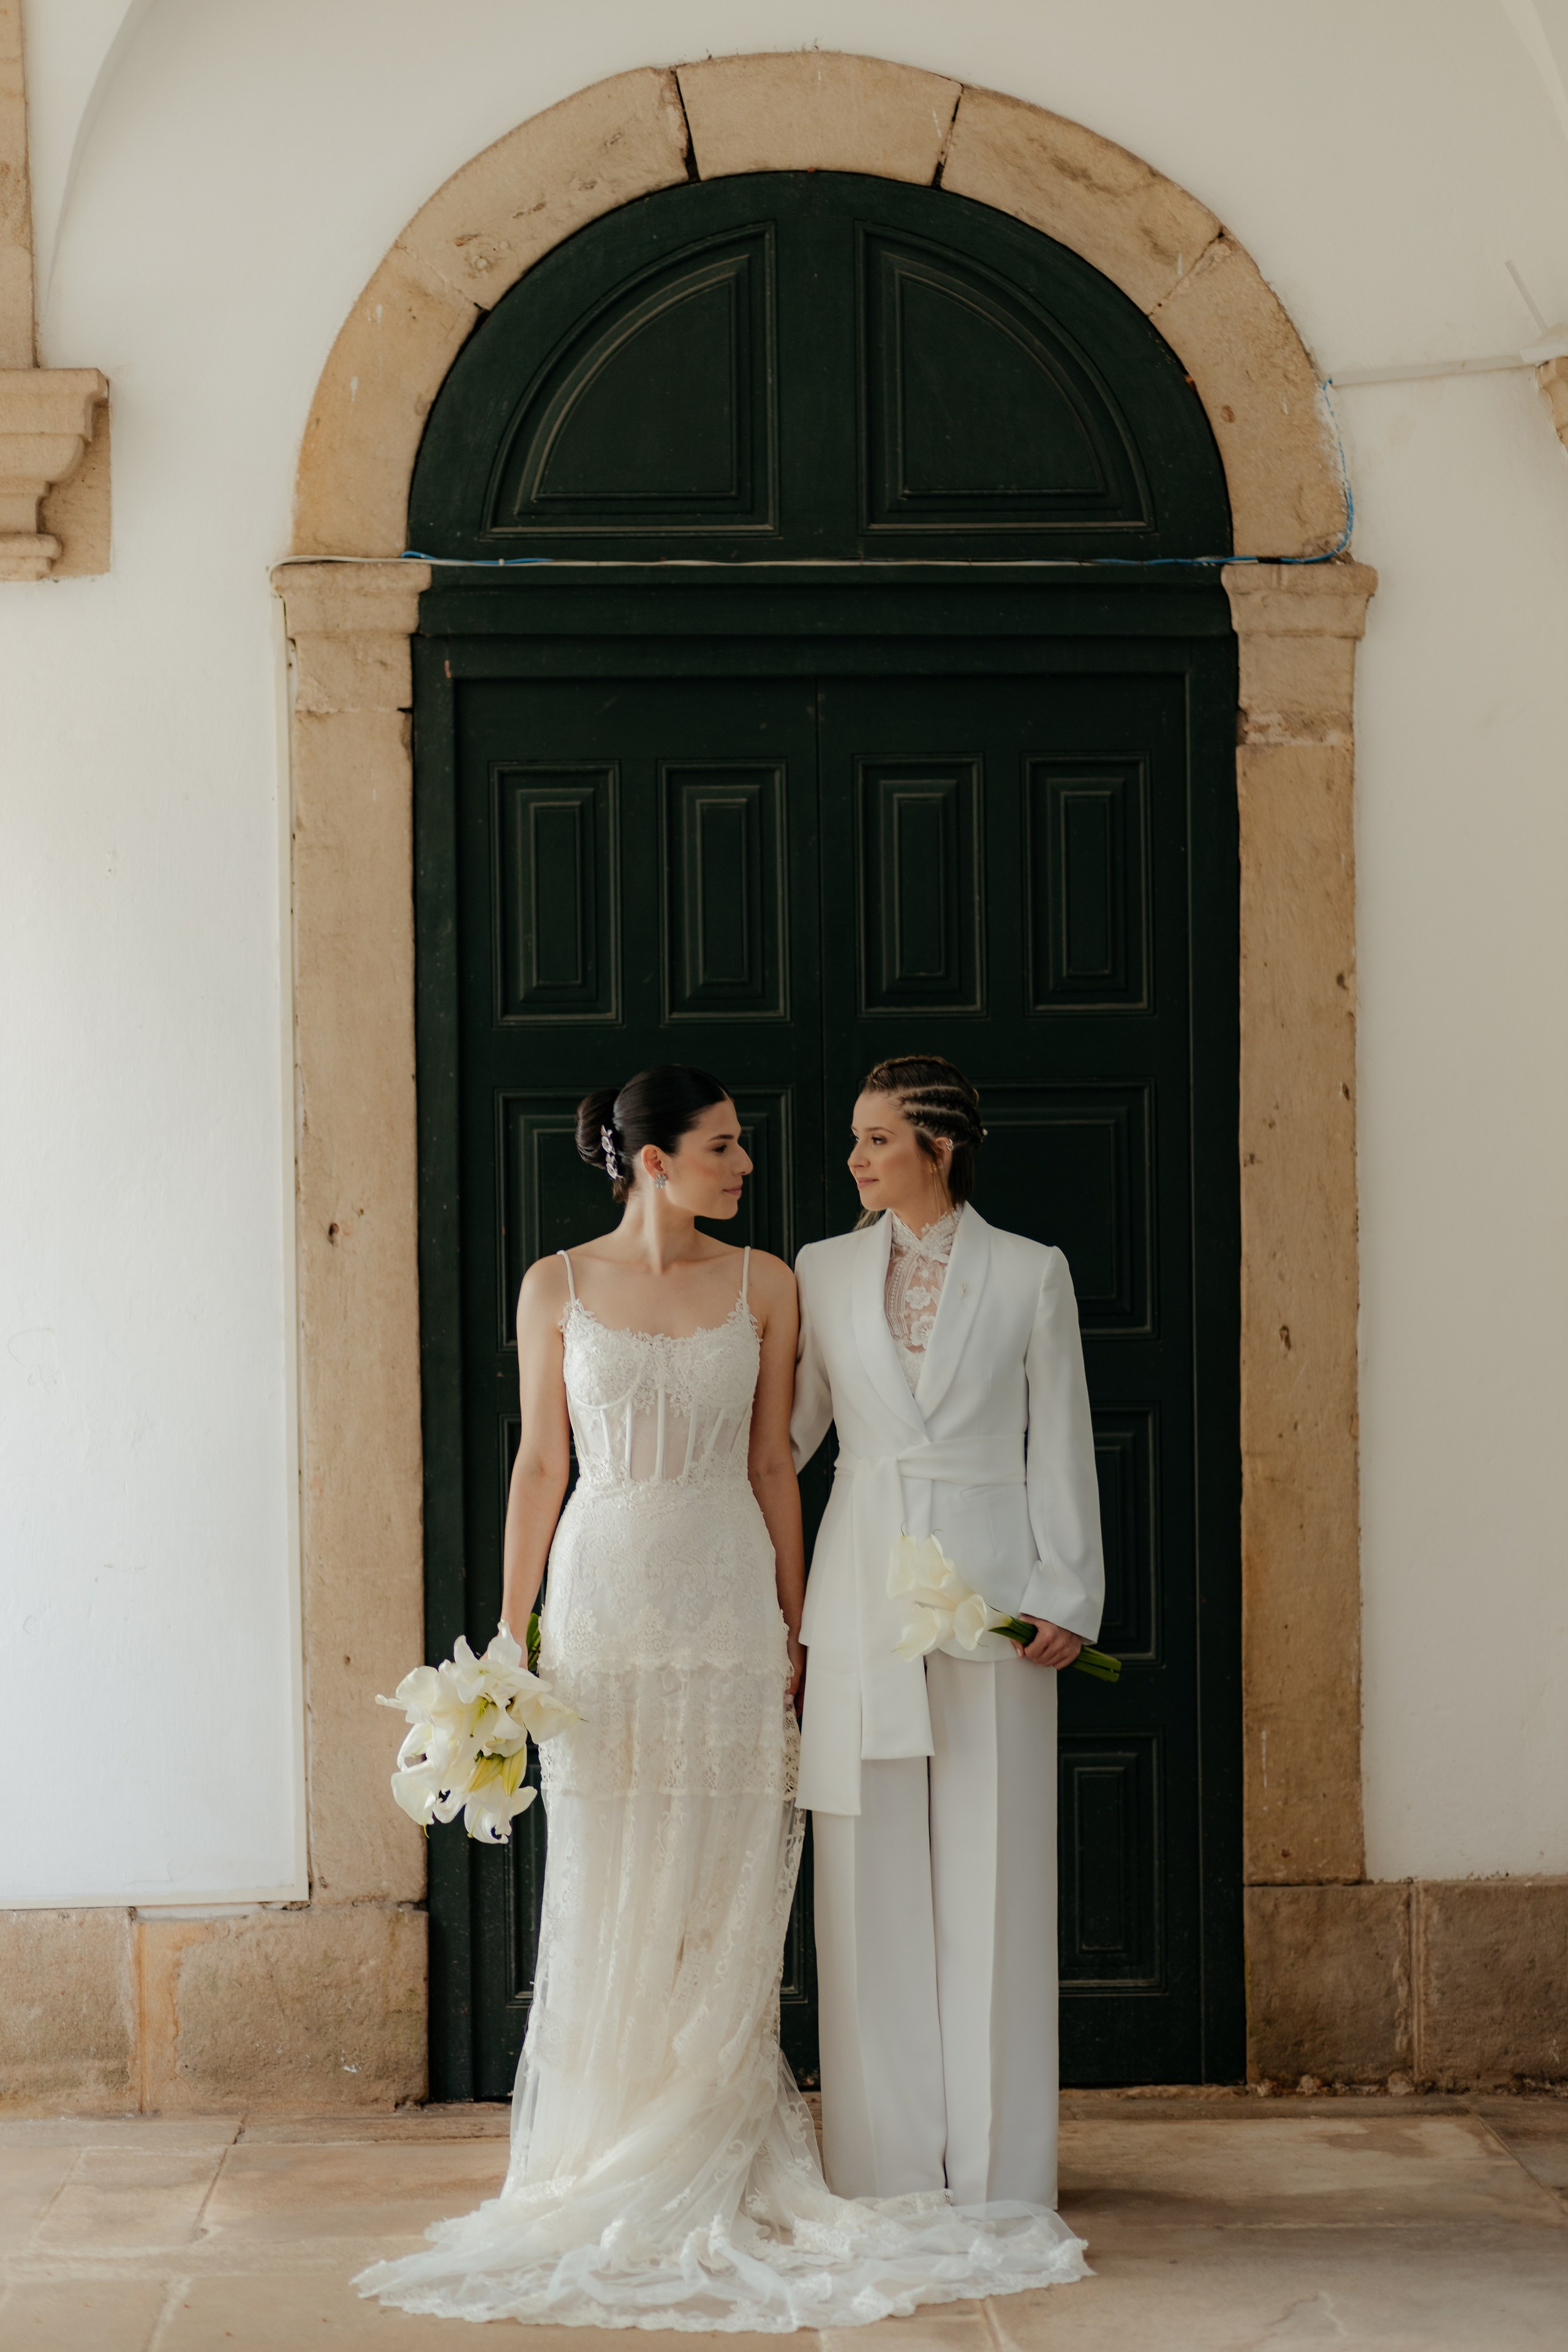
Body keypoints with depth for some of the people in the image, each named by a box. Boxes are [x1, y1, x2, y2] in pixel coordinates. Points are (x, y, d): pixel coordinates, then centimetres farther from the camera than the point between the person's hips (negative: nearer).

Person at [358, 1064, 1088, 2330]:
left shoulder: (763, 1284, 5)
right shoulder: (558, 1287, 2)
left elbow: (773, 1467, 7)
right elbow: (540, 1465, 5)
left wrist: (795, 1630, 4)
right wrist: (512, 1633, 2)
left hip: (729, 1607, 1)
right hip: (604, 1602, -1)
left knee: (726, 1903, 2)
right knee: (610, 1902, 2)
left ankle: (718, 2169, 11)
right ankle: (605, 2176, 13)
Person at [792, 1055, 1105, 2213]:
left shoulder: (1029, 1274, 3)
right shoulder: (824, 1272, 9)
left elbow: (1059, 1445, 2)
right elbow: (785, 1427, 13)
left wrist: (1068, 1595, -3)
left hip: (990, 1590, -2)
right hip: (863, 1592, 2)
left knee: (990, 1876, 1)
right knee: (872, 1880, 3)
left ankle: (996, 2164, 9)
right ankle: (886, 2165, 11)